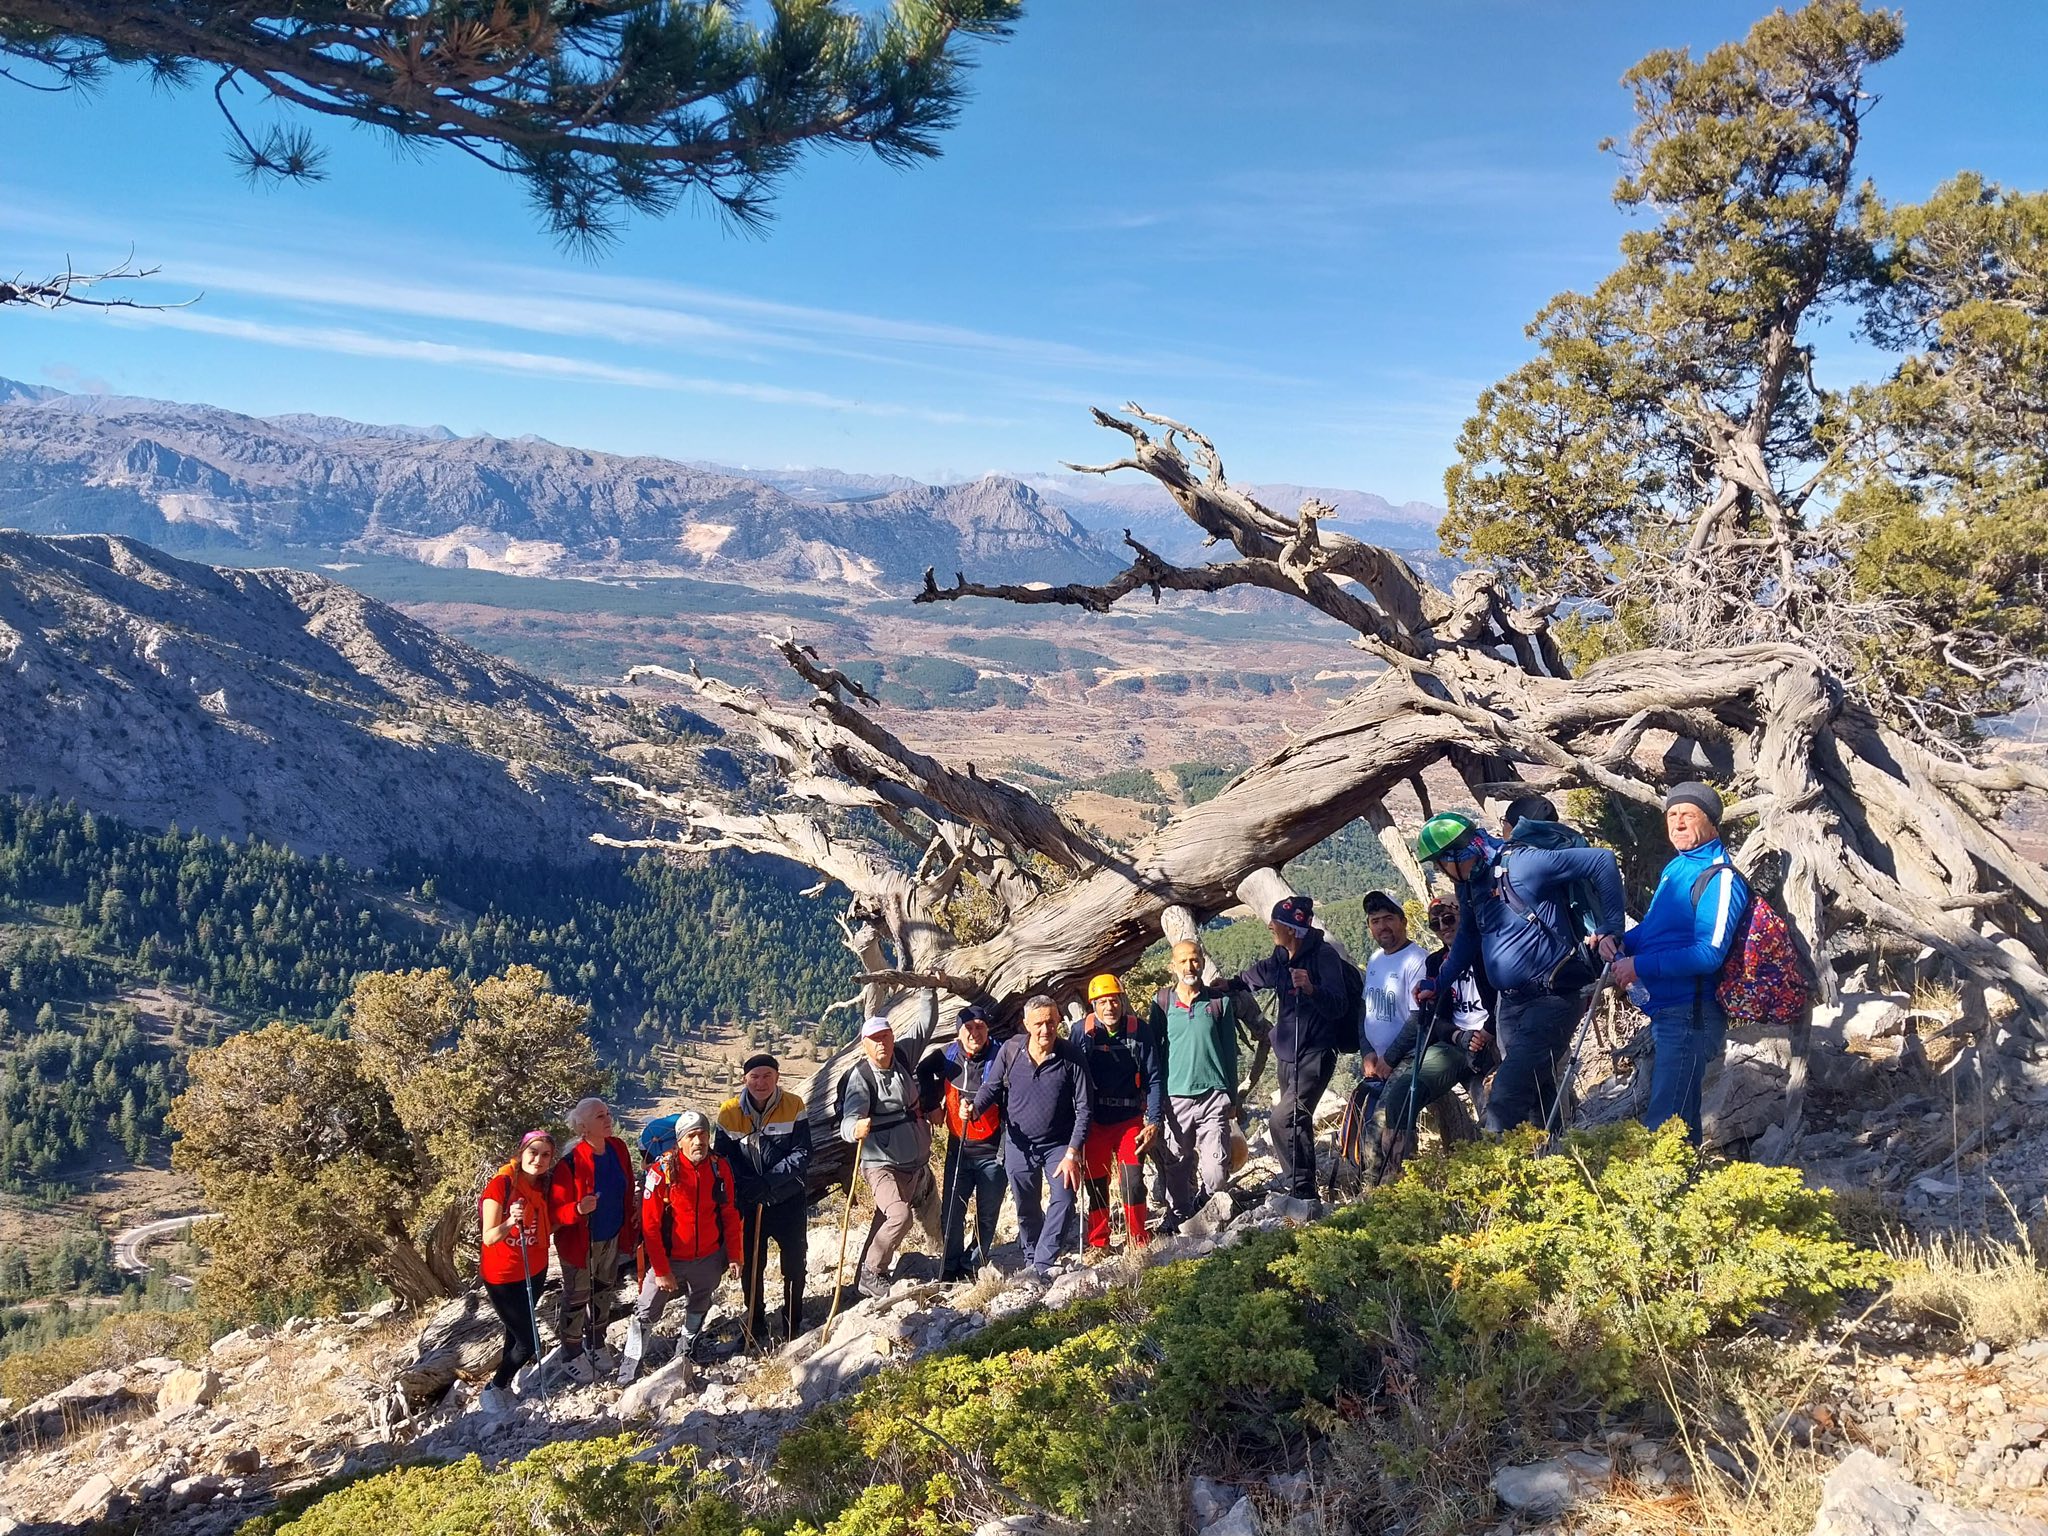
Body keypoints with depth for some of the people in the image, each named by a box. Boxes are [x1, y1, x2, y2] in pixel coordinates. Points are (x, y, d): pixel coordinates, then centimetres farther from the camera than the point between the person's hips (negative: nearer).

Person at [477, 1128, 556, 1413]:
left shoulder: (543, 1185, -4)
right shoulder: (501, 1184, -23)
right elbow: (489, 1238, -24)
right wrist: (510, 1222, -43)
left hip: (535, 1271, 6)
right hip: (502, 1277, -6)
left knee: (517, 1329, 20)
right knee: (529, 1342, -2)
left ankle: (505, 1381, 40)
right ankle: (495, 1388, 21)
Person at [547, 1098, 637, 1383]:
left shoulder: (618, 1149, -7)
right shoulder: (571, 1162, -26)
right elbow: (555, 1210, -22)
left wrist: (630, 1228, 6)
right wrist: (579, 1209, -40)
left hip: (612, 1239, 6)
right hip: (580, 1243, -6)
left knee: (604, 1293, 22)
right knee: (577, 1299, 10)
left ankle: (596, 1346, 42)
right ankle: (572, 1356, 29)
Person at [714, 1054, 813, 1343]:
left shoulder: (793, 1106, -11)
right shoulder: (730, 1112, -7)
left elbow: (802, 1154, -14)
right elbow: (723, 1159, -3)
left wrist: (767, 1181, -25)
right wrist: (747, 1188, -19)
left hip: (789, 1200, -1)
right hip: (748, 1204, 1)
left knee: (794, 1264, 11)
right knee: (751, 1266, 10)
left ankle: (793, 1324, 31)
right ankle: (755, 1326, 30)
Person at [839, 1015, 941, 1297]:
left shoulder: (902, 1058, 1)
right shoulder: (861, 1077, -16)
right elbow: (847, 1122, -30)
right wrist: (855, 1130, -50)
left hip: (918, 1164, 6)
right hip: (883, 1166, -6)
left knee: (934, 1225, 17)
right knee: (899, 1214, -28)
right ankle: (870, 1275, -13)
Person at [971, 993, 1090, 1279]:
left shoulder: (1071, 1058, -15)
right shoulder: (1010, 1051, -11)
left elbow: (1083, 1108, -13)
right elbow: (991, 1087, 1)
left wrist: (1072, 1153, -18)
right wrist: (975, 1108, -21)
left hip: (1059, 1144, -2)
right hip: (1020, 1144, 2)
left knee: (1063, 1201, -15)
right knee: (1027, 1209, 14)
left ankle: (1042, 1265, -4)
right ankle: (1031, 1261, 35)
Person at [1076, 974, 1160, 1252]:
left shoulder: (1138, 1033, -6)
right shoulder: (1083, 1033, -6)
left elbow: (1153, 1080, -2)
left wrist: (1153, 1122, -8)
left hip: (1130, 1120, -1)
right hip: (1093, 1122, 1)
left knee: (1133, 1182, -9)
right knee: (1096, 1186, 7)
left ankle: (1139, 1242, 7)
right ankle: (1098, 1245, 21)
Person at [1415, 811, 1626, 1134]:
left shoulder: (1520, 864, -17)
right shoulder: (1469, 885, 9)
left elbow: (1602, 862, -18)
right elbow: (1469, 937, 28)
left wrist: (1609, 931, -19)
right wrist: (1437, 985, 26)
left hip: (1553, 996, -9)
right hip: (1512, 1004, 9)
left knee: (1505, 1102, -18)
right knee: (1538, 1100, 14)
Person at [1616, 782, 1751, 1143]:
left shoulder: (1720, 878, -14)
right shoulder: (1674, 868, 14)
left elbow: (1709, 953, -23)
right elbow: (1654, 924, 27)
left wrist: (1640, 966, -21)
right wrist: (1621, 943, 6)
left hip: (1690, 1015, -10)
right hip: (1663, 1012, 10)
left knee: (1663, 1126, -12)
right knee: (1678, 1116, 20)